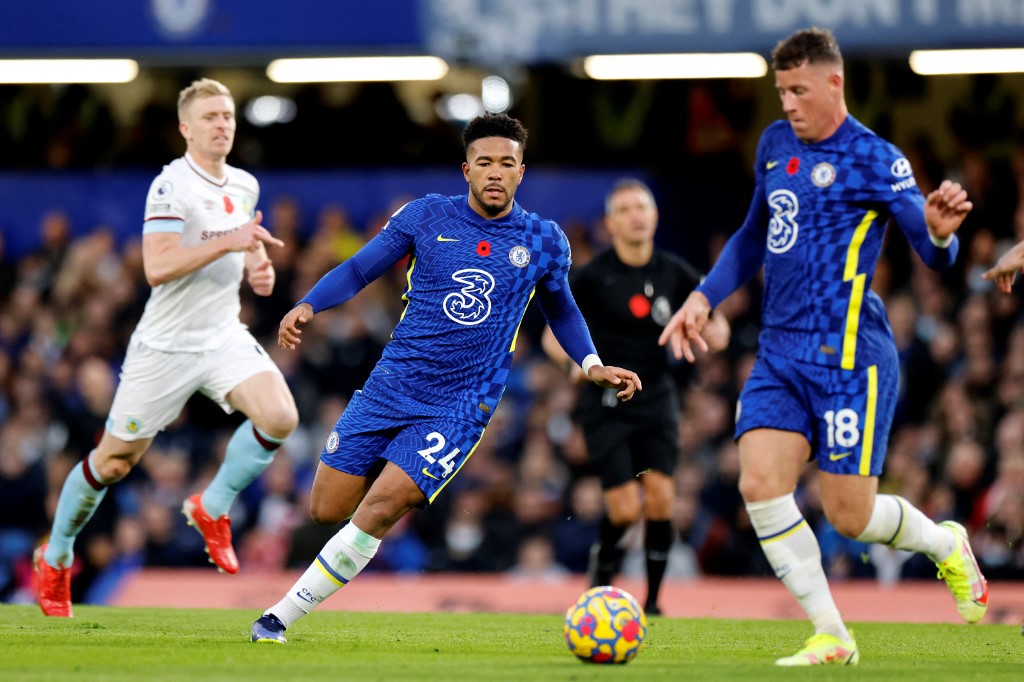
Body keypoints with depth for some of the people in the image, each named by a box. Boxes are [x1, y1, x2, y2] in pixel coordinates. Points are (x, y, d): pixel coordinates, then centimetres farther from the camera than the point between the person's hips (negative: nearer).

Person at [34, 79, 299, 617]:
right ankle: (56, 557, 28)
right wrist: (227, 243, -31)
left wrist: (259, 268, 3)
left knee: (280, 416, -21)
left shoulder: (245, 186, 7)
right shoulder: (171, 185, -16)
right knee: (114, 461, 5)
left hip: (224, 336, 5)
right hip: (166, 345, -5)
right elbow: (157, 268, -26)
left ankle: (213, 507, 2)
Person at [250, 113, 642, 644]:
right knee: (325, 511, -2)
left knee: (377, 511, -18)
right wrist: (308, 306, -12)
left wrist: (592, 365, 5)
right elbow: (359, 269, 5)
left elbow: (560, 310, 20)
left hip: (459, 408, -2)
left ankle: (281, 616, -8)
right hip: (389, 386, 2)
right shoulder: (428, 216, 1)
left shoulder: (544, 241, 4)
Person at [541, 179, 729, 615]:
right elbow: (554, 334, -1)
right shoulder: (593, 277, -7)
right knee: (625, 509, -12)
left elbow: (712, 320, 15)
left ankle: (652, 600, 1)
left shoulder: (673, 273, 3)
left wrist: (715, 331, -9)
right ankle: (603, 567, 21)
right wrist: (573, 359, -21)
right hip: (605, 402, -3)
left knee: (661, 497, -12)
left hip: (656, 396, 3)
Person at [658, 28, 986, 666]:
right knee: (760, 486, -12)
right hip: (779, 355, 6)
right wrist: (704, 297, 20)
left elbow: (935, 255, -14)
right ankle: (831, 637, -3)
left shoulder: (873, 158, -8)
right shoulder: (776, 143, 13)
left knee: (849, 515, -5)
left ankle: (946, 545, 28)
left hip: (849, 358, -6)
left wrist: (939, 231, -36)